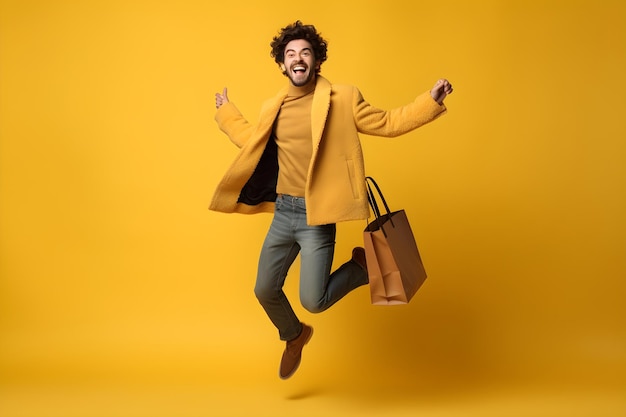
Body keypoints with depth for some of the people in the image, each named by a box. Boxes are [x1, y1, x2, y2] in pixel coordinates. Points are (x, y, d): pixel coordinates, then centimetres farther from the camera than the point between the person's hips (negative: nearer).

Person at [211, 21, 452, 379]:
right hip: (282, 212, 5)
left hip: (317, 216, -5)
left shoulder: (343, 98, -4)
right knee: (265, 291, 11)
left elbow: (388, 124, -1)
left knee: (313, 302, -9)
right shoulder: (274, 107, 10)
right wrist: (226, 112, 33)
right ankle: (295, 336, 42)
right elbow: (252, 143, 26)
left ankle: (362, 265, 20)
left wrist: (431, 100, -9)